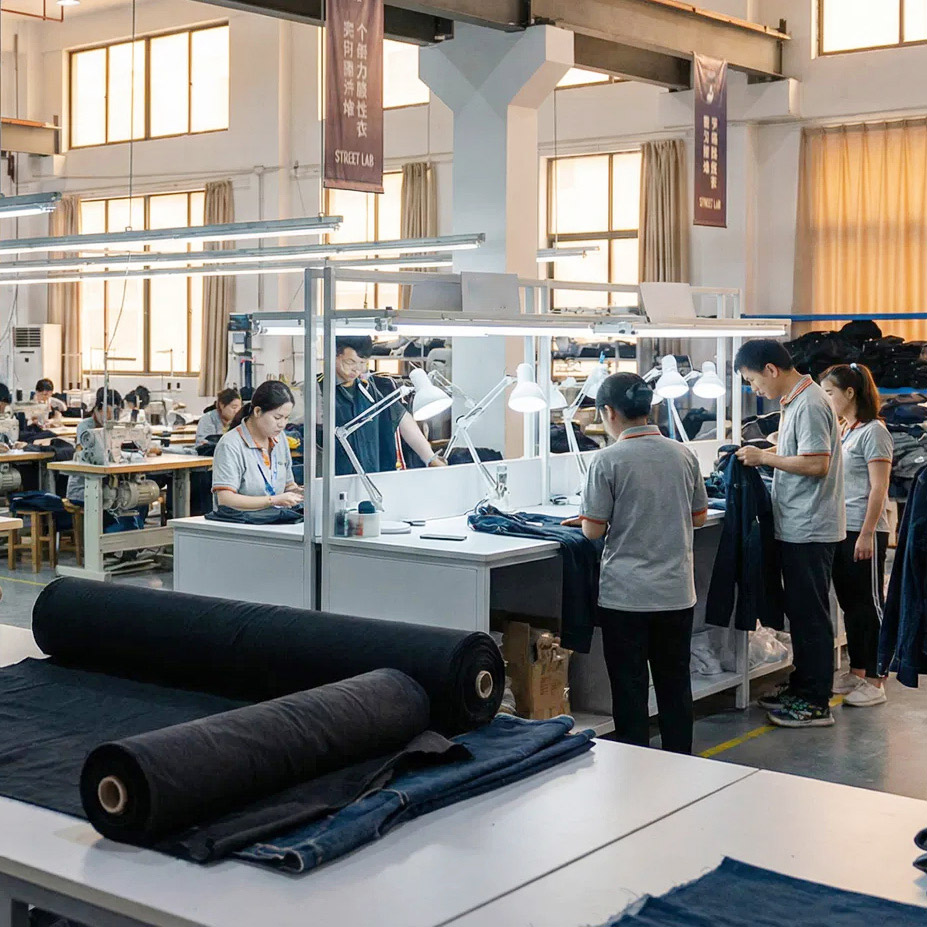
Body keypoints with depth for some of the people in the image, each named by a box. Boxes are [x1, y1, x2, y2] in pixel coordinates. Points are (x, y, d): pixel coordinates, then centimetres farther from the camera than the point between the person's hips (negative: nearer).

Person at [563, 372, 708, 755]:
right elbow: (699, 517, 11)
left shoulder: (608, 461, -12)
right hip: (677, 592, 4)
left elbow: (593, 531, -11)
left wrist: (586, 519, 10)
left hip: (626, 594, -4)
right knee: (675, 685, 14)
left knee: (629, 690, 6)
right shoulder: (683, 454, 2)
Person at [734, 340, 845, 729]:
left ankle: (816, 704, 6)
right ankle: (801, 687, 28)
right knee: (799, 611, 17)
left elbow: (818, 464, -23)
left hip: (809, 529, -10)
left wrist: (764, 458, -16)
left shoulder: (809, 405, -18)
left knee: (810, 615, -2)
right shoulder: (795, 401, 13)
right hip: (798, 526, 10)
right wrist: (764, 456, 8)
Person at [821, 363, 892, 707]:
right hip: (839, 530, 8)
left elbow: (879, 488, -15)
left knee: (868, 604, -1)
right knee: (849, 603, 14)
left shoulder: (872, 431, -11)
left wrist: (867, 534, -18)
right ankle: (856, 672, 24)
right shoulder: (840, 431, 13)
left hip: (863, 532, -8)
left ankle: (874, 681, 5)